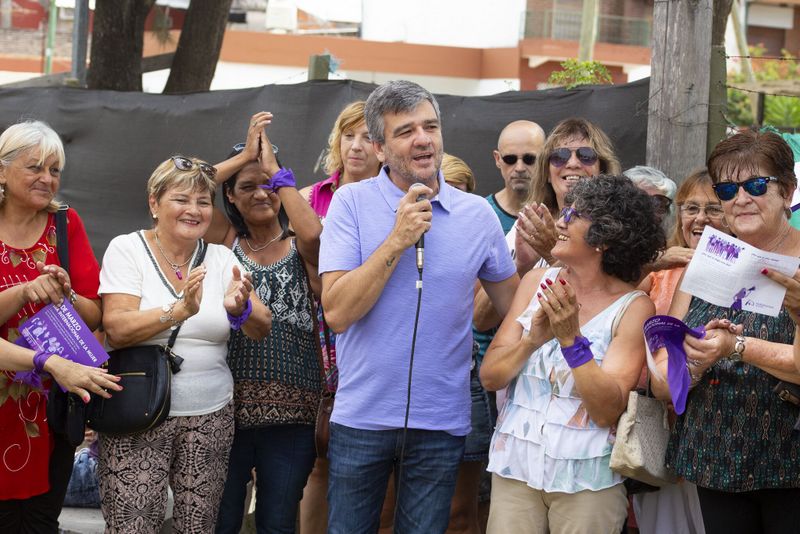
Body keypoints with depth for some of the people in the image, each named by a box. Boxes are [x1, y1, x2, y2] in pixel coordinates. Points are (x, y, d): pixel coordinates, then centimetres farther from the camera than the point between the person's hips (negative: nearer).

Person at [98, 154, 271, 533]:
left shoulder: (221, 258, 8)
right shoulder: (127, 249, -2)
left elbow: (262, 329, 1)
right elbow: (116, 329, -14)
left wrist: (239, 309, -22)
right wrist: (179, 311, -29)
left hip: (210, 415, 3)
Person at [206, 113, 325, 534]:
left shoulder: (298, 248, 6)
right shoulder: (225, 242, 8)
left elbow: (314, 234, -19)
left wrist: (274, 167, -10)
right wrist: (245, 155, -4)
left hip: (290, 412, -1)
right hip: (226, 407, 1)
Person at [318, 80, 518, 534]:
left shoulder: (478, 214, 1)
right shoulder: (352, 203, -5)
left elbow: (514, 307, 14)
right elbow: (337, 312, -14)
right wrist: (397, 241, -18)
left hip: (442, 422, 1)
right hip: (362, 416, -1)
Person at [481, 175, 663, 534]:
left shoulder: (633, 307, -9)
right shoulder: (536, 282, 2)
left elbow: (607, 410, -15)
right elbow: (489, 377, -2)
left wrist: (571, 338, -25)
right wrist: (533, 340, -19)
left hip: (586, 479, -3)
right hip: (515, 466, 3)